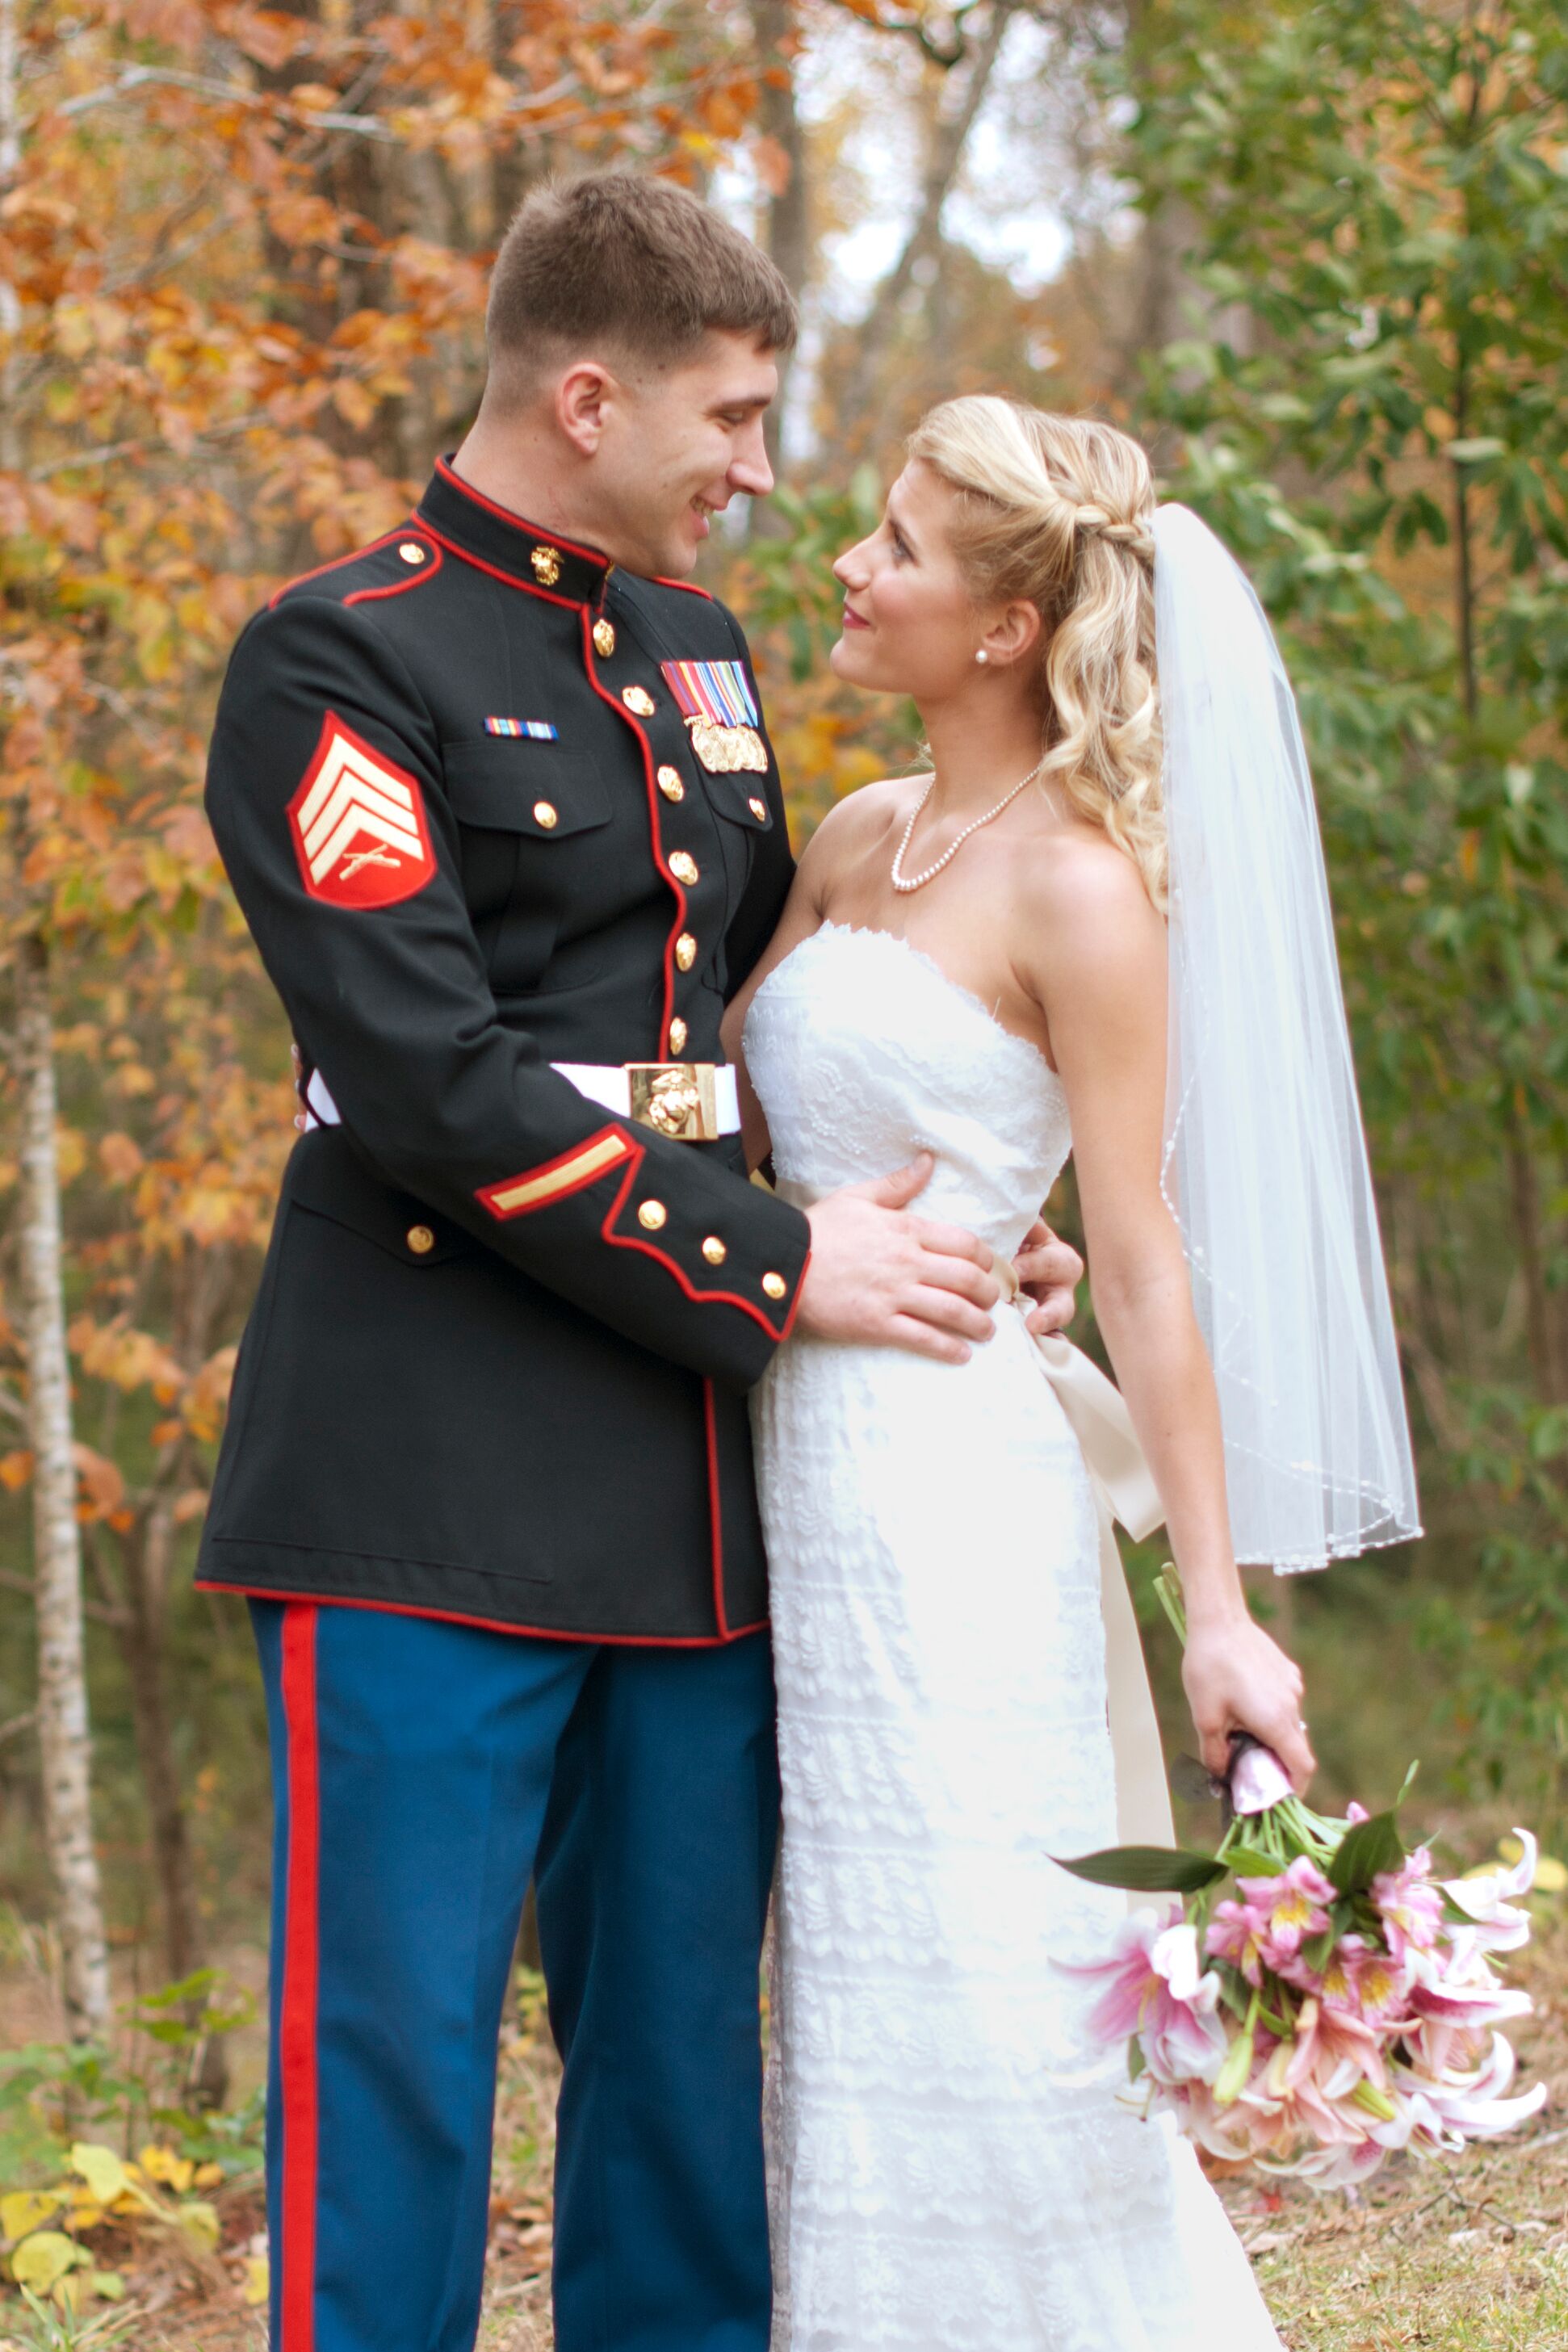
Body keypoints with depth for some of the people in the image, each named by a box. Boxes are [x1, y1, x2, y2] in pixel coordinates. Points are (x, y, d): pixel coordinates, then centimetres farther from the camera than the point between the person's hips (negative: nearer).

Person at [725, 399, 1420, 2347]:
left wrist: (1216, 1609, -14)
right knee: (856, 2029, 13)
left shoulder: (1077, 886, -11)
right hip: (805, 1475, 8)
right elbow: (728, 1115, 16)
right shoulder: (856, 839, 12)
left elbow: (1143, 1266, -12)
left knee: (978, 2024, -4)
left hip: (947, 1495, -8)